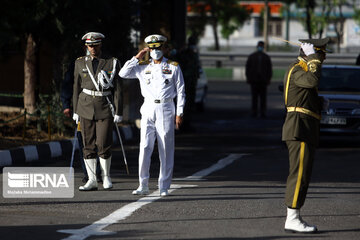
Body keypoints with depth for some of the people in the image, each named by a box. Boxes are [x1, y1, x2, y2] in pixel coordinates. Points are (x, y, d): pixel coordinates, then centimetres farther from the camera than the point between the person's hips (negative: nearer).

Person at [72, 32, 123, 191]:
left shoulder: (112, 63, -1)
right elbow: (77, 87, 10)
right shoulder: (80, 63, 7)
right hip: (86, 108, 3)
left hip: (105, 109, -3)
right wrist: (76, 111, 7)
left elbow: (118, 88, -1)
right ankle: (92, 181, 7)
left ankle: (106, 176, 14)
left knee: (104, 145, -6)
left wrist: (119, 112, -6)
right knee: (88, 146, 2)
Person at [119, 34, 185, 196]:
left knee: (166, 149, 0)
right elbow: (123, 73, 1)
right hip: (148, 110, 1)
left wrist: (179, 113, -1)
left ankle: (164, 187, 4)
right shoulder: (142, 67, 12)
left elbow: (180, 91, 6)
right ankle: (143, 186, -4)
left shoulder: (173, 67, 6)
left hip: (166, 110, -1)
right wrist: (138, 57, 1)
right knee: (145, 148, -7)